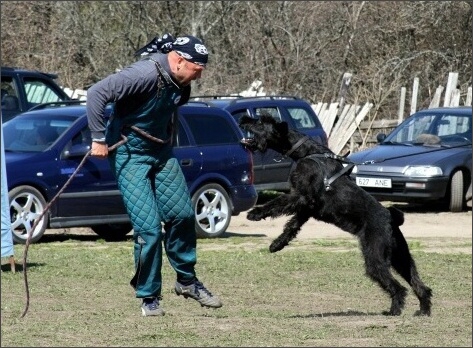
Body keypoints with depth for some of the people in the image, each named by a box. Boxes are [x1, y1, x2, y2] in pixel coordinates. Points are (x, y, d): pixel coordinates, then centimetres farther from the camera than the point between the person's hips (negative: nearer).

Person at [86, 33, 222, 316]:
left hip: (162, 154, 8)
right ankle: (149, 297, 3)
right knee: (148, 227, -11)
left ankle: (187, 280, 25)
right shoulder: (147, 75, -26)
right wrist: (99, 139, -25)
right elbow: (97, 93, -30)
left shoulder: (179, 83, 0)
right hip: (131, 155, -8)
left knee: (182, 214, 5)